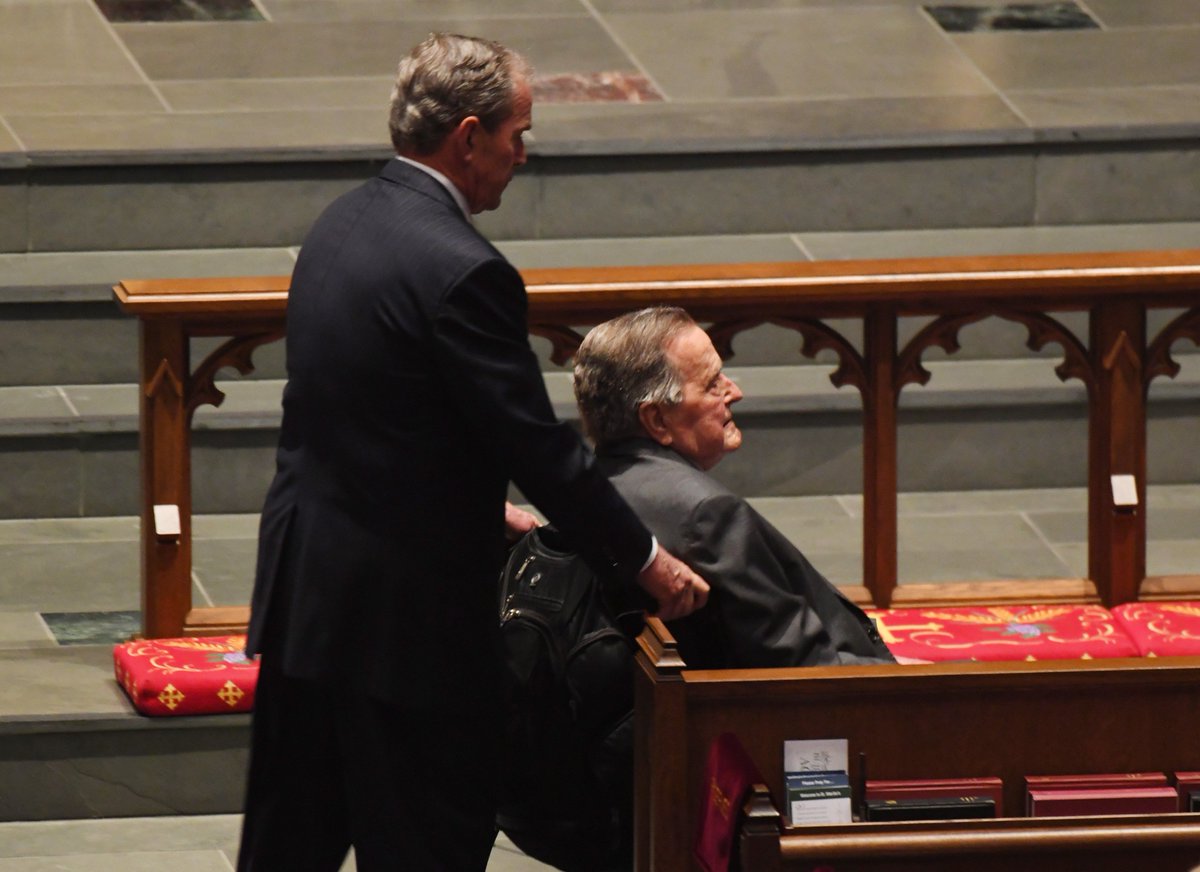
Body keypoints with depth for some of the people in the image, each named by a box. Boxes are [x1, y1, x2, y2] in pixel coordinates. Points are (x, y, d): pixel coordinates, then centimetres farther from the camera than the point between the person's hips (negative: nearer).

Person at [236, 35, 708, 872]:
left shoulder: (344, 224, 7)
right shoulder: (461, 270, -20)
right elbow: (541, 447, -17)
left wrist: (483, 505, 23)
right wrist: (645, 560, -6)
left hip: (301, 584, 9)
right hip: (403, 611, -9)